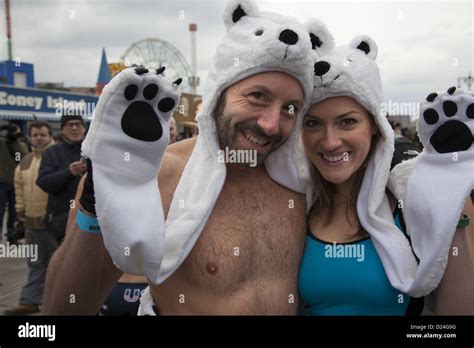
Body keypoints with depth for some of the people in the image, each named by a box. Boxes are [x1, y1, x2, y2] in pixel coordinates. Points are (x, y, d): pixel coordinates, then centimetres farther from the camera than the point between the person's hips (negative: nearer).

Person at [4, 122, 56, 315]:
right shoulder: (25, 162, 14)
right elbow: (19, 188, 21)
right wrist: (21, 211, 15)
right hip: (32, 221, 7)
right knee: (36, 263, 13)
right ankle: (30, 301, 19)